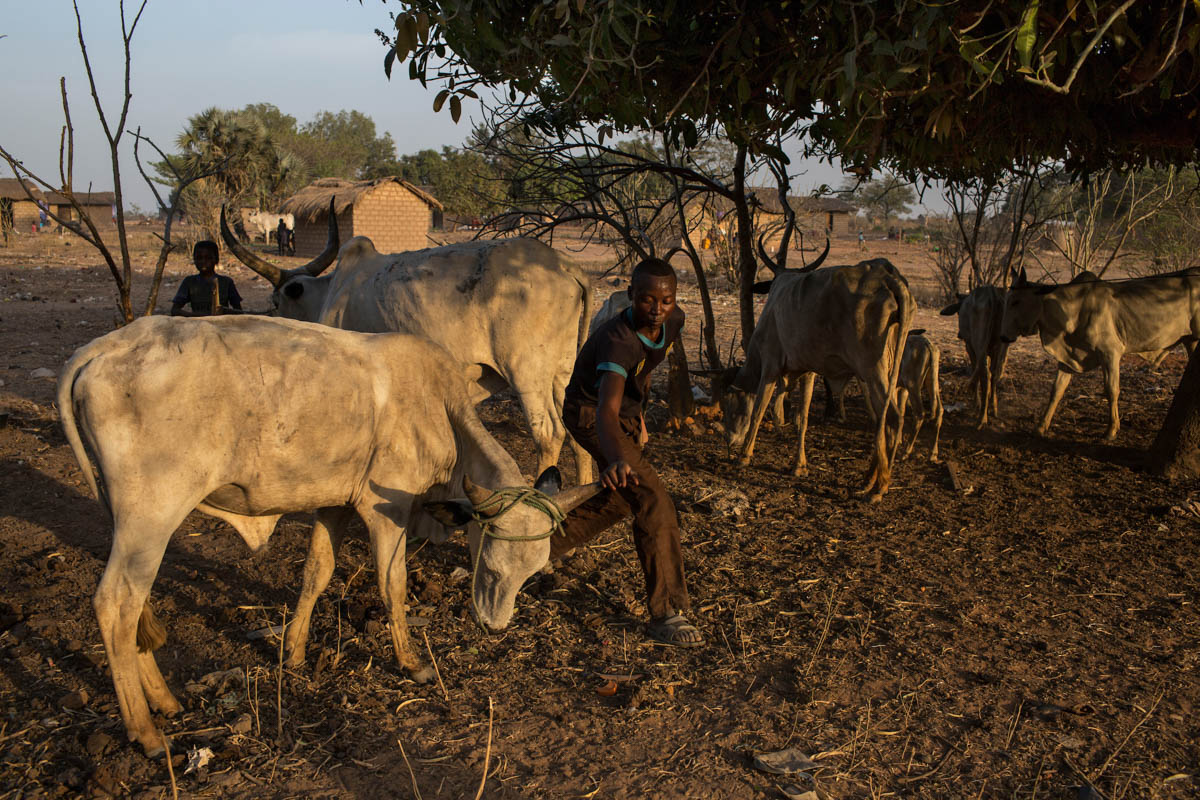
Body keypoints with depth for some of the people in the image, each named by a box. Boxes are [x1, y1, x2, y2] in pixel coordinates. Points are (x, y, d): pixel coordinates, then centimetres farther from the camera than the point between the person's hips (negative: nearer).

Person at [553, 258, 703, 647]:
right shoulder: (618, 340, -37)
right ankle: (666, 614, -15)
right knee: (653, 501, -21)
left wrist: (639, 414, 13)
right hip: (589, 414, -9)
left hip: (628, 411, 9)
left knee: (624, 498, 23)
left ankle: (546, 541, 39)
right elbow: (607, 409, -51)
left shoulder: (674, 320, -13)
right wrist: (615, 460, -69)